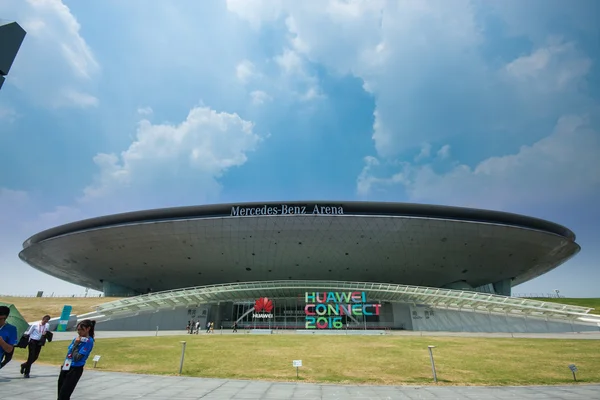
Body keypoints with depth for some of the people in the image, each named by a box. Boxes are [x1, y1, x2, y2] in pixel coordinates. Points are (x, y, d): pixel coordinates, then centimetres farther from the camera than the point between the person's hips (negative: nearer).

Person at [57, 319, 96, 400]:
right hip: (66, 368, 8)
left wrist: (76, 344, -17)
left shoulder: (88, 341, -20)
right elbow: (69, 352, 18)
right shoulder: (77, 339, 6)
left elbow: (77, 358, -23)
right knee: (60, 393, 18)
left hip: (75, 370, -8)